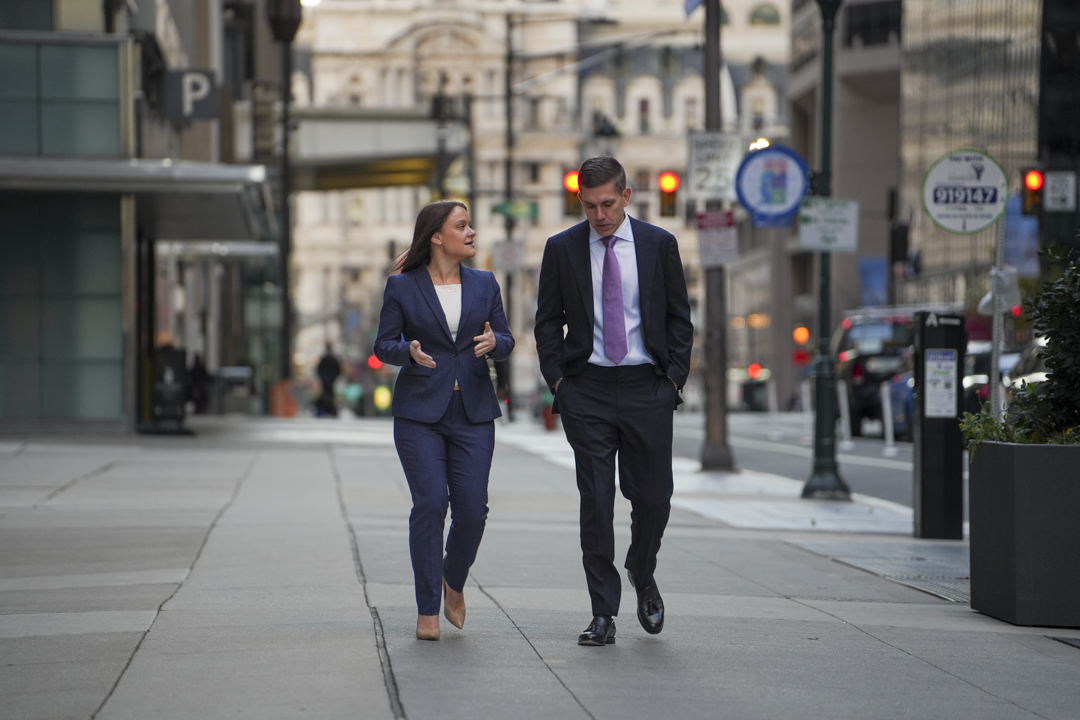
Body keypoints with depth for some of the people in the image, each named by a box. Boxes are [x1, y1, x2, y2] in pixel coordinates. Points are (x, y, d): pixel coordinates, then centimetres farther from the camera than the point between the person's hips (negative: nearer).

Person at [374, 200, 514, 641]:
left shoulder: (484, 284, 11)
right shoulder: (402, 287, 2)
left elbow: (506, 340, 11)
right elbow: (383, 344, 3)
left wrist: (493, 343, -13)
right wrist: (409, 352, -19)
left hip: (473, 412, 3)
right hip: (419, 410, -3)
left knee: (472, 509, -5)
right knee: (430, 505, -10)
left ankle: (454, 583, 24)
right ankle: (427, 610, -1)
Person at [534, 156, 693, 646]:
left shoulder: (659, 244, 4)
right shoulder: (562, 249, 4)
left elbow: (679, 318, 8)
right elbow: (547, 322, 8)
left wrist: (675, 377, -1)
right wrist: (558, 381, -2)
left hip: (648, 387, 0)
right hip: (587, 390, 0)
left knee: (653, 497, 4)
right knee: (595, 502, -3)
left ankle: (642, 576, 34)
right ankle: (603, 615, 3)